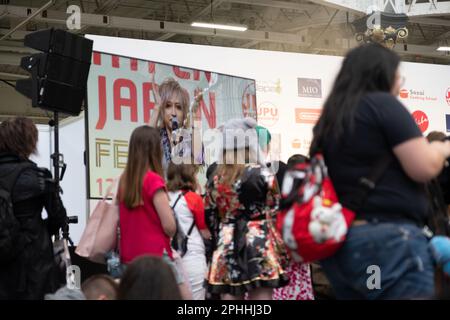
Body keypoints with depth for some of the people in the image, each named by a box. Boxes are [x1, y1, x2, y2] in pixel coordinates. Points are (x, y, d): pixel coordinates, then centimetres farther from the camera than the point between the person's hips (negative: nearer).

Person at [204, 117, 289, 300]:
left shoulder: (215, 179, 8)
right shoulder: (261, 173, -5)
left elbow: (210, 218, 11)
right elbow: (275, 212, -2)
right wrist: (281, 250, 7)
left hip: (226, 249, 4)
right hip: (259, 246, -4)